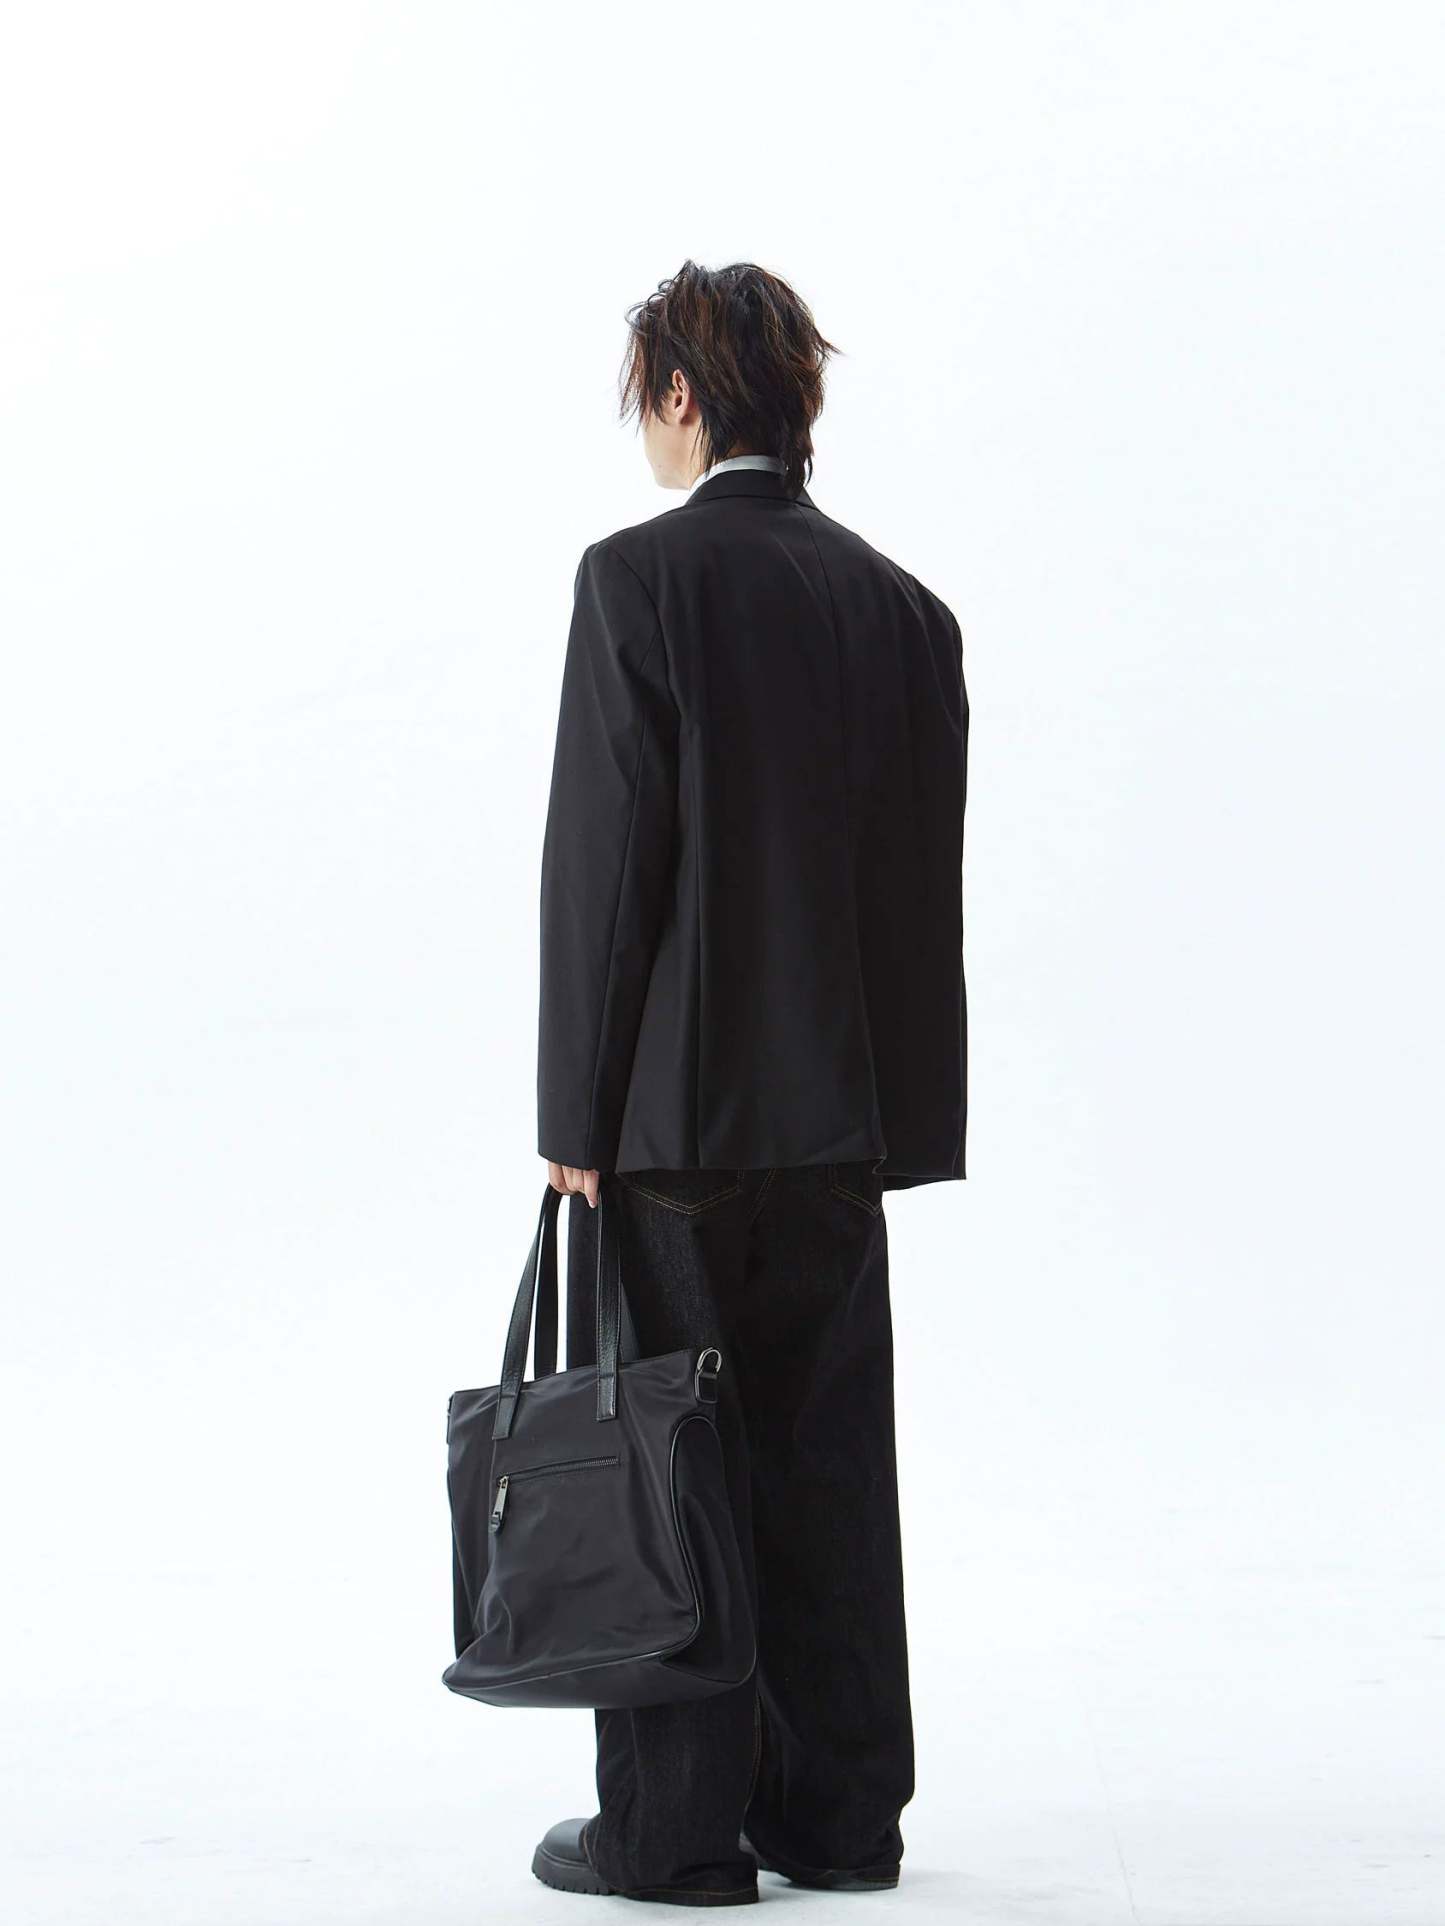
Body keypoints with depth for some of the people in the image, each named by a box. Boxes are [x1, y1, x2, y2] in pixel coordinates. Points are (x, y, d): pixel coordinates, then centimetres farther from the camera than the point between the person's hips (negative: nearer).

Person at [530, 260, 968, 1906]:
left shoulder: (640, 579, -10)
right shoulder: (902, 605, 7)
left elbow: (606, 858, -13)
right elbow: (924, 880, 8)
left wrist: (576, 1113, -8)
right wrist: (889, 1111, 14)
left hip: (677, 1104, -6)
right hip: (844, 1107, 6)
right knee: (825, 1456, 12)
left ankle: (677, 1829, 11)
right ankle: (837, 1813, 21)